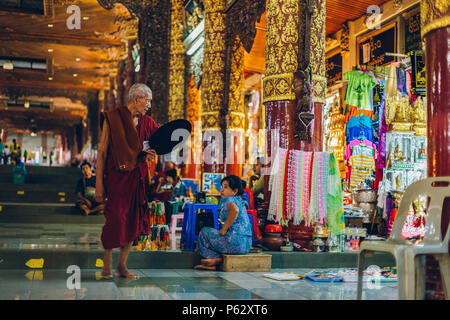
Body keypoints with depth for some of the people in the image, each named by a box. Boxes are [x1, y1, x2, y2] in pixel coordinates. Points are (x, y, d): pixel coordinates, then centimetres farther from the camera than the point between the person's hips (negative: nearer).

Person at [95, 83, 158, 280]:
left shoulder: (147, 123, 12)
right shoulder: (113, 118, -2)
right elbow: (102, 151, -4)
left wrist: (149, 156, -4)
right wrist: (99, 182, -10)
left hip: (138, 177, 5)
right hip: (116, 176, -5)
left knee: (133, 219, 3)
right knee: (115, 217, -9)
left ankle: (122, 266, 13)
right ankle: (107, 265, 7)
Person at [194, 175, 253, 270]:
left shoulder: (227, 200, -8)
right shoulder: (239, 200, 19)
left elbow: (235, 210, -32)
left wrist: (224, 229, -21)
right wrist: (224, 221, 33)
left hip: (236, 242, -9)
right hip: (247, 243, 9)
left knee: (205, 231, 6)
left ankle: (216, 258, 6)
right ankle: (211, 264, 12)